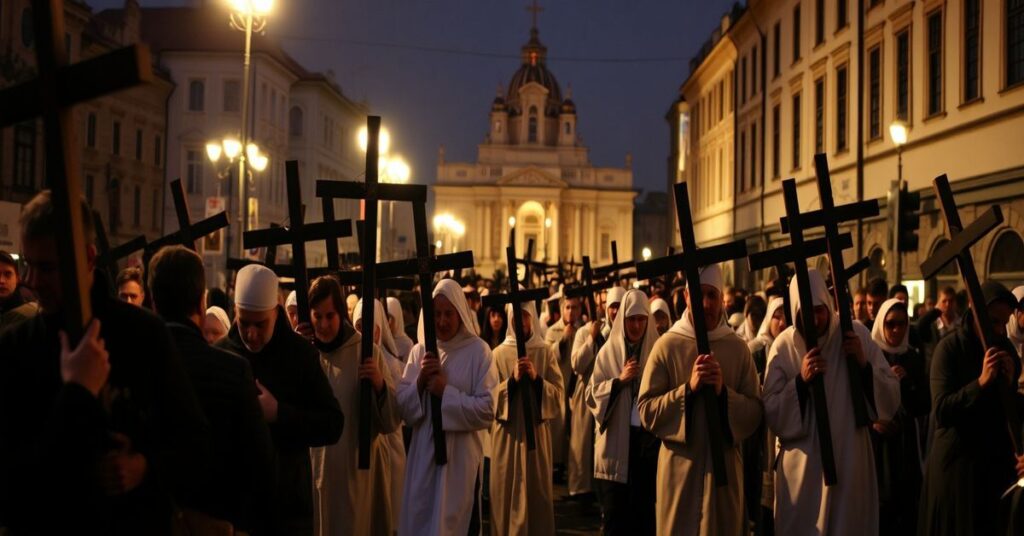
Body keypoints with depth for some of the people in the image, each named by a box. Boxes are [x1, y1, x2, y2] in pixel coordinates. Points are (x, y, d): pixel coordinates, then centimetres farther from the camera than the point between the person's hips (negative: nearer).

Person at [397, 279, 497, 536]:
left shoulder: (478, 351, -5)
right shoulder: (419, 351, 6)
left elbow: (487, 410, -10)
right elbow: (403, 408, 3)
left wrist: (446, 392, -16)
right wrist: (420, 380, -12)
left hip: (461, 457, -3)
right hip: (423, 455, 3)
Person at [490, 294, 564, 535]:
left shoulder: (546, 352, 4)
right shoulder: (499, 353, 3)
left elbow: (559, 394, -1)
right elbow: (490, 396, -4)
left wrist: (536, 378, -17)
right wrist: (512, 380, -18)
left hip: (536, 431, 0)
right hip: (507, 433, 0)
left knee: (537, 493, 3)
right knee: (507, 493, 1)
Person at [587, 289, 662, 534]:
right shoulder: (608, 352, 5)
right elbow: (592, 395, 1)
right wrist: (619, 380, -12)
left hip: (649, 438, 0)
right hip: (616, 440, 0)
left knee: (645, 509, 4)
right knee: (615, 511, 3)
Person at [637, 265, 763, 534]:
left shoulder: (738, 348, 1)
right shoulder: (667, 345, -5)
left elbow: (755, 412, -1)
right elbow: (646, 411, -8)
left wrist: (723, 392, -18)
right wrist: (688, 389, -20)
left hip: (725, 466, 2)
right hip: (680, 468, -2)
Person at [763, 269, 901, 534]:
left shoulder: (857, 334, -3)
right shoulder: (783, 346, -5)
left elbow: (891, 400, -2)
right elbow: (771, 415, -7)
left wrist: (864, 365, -17)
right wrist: (800, 381, -21)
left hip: (850, 462, 1)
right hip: (802, 466, 0)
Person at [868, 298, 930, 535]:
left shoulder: (914, 358, 8)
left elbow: (925, 406, 4)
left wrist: (906, 381, -10)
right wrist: (871, 419, -16)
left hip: (906, 442, 3)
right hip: (875, 441, -3)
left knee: (906, 504, 0)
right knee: (879, 504, -5)